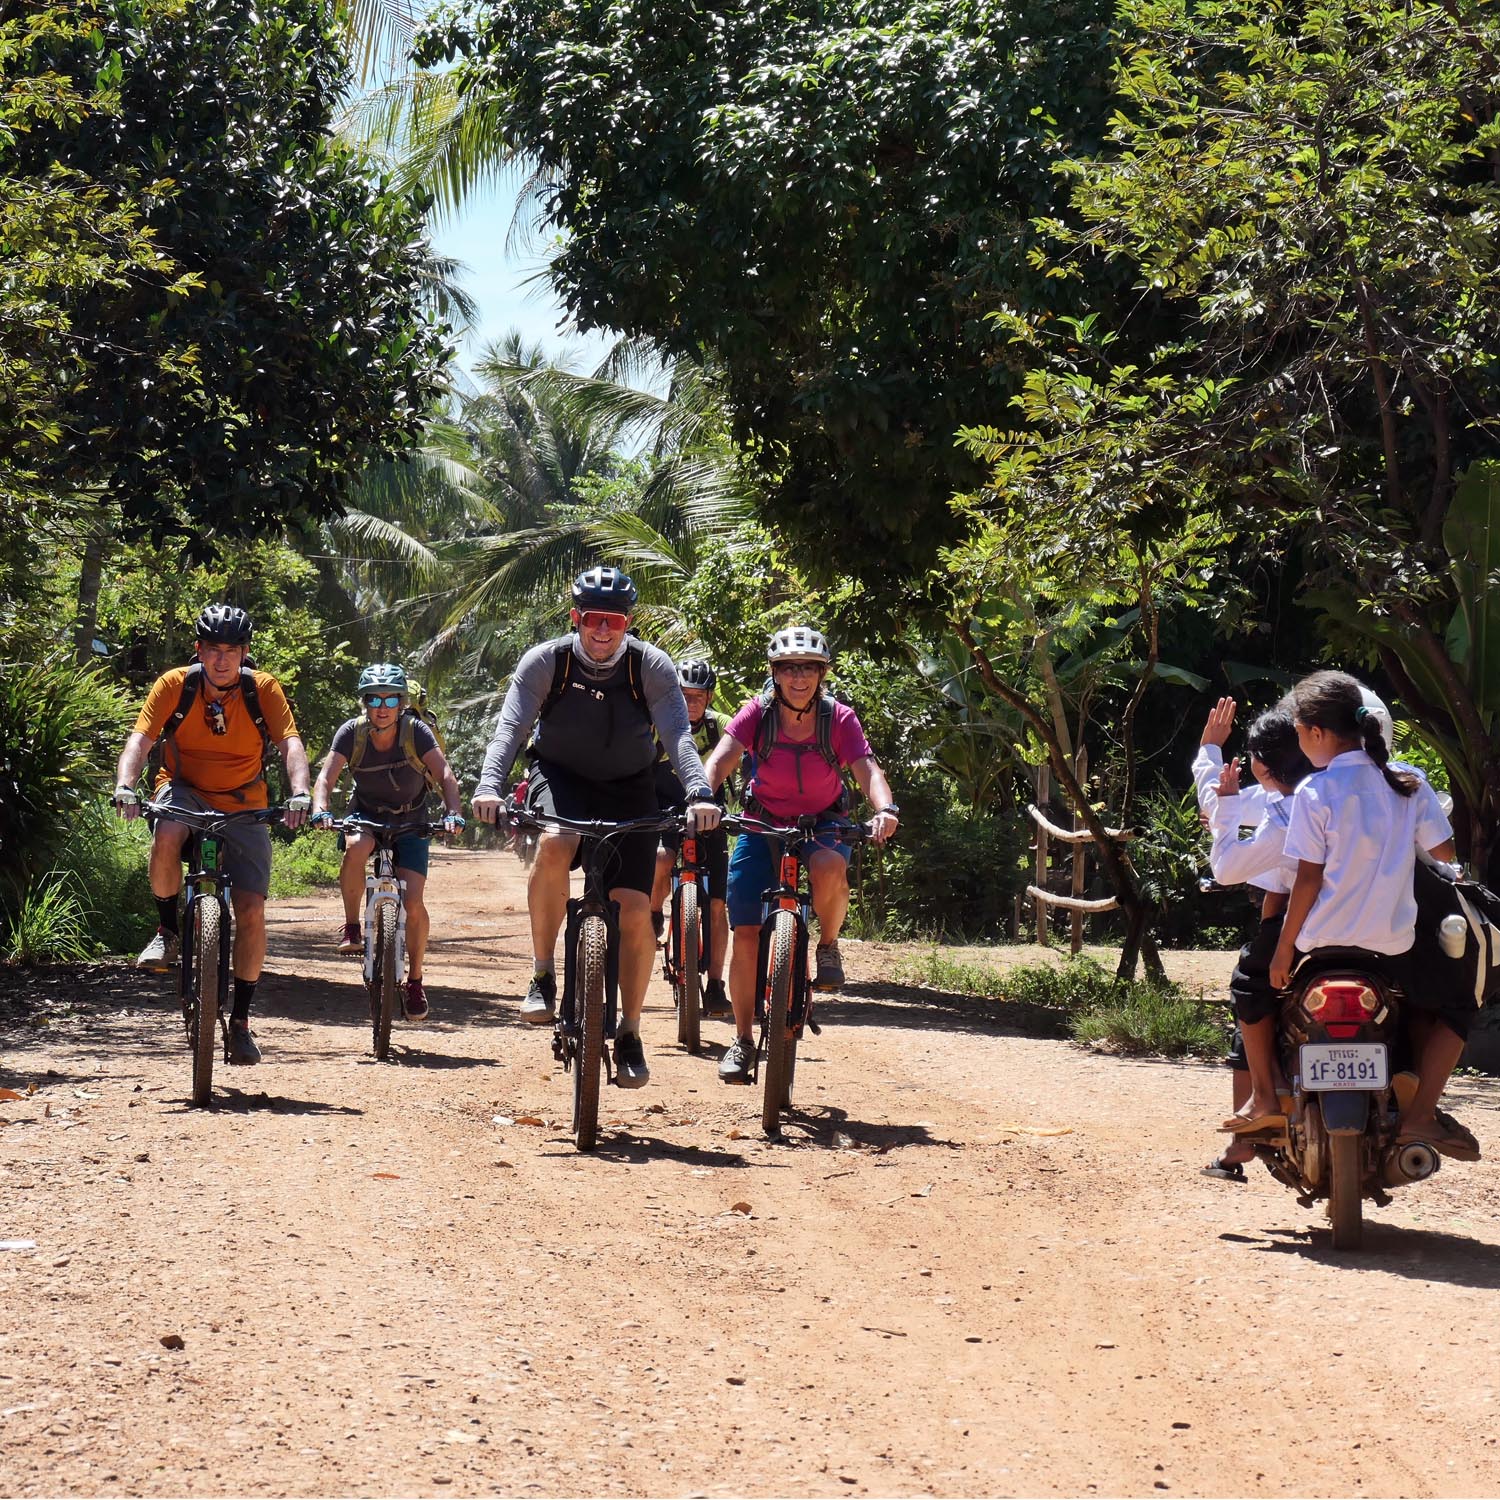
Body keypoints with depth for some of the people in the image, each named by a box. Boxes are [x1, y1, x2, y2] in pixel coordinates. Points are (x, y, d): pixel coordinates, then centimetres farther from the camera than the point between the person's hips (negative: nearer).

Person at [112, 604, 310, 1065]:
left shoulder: (263, 689, -11)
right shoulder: (175, 685, -12)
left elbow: (291, 745, -19)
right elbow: (141, 738, -19)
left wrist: (299, 793, -38)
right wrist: (125, 786, -38)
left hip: (243, 806, 1)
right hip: (186, 792, -1)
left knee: (251, 909, -12)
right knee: (167, 836, -37)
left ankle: (240, 1019, 3)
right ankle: (167, 931, -10)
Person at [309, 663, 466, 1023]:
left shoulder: (416, 732, -20)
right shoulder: (352, 733, -17)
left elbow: (445, 774, -28)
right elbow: (327, 776, -25)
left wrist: (454, 813, -46)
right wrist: (320, 810, -45)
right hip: (366, 814, 0)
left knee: (413, 902, -15)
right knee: (357, 847, -37)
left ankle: (415, 979, 6)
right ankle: (351, 926, -16)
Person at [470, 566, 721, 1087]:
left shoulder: (652, 667, -15)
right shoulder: (545, 661, -15)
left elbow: (679, 734, -25)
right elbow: (510, 726, -24)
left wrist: (698, 795, -43)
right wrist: (489, 786, -42)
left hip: (629, 789, 1)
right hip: (561, 776, -1)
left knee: (635, 908, -11)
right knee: (554, 845, -36)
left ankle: (629, 1034, 5)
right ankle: (543, 972, -18)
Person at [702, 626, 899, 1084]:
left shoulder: (838, 718, -13)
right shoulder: (757, 713, -13)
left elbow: (867, 769, -24)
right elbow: (722, 758, -26)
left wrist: (885, 809, -45)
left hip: (822, 826, -1)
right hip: (763, 825, 1)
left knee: (829, 866, -38)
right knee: (746, 935, -7)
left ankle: (828, 945, -8)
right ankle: (742, 1039, 9)